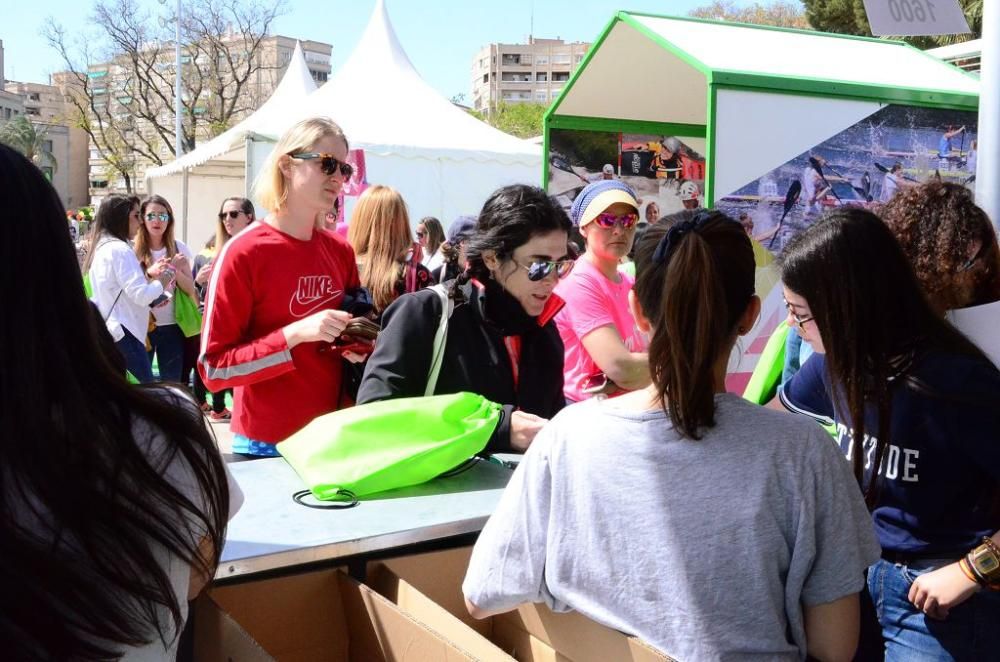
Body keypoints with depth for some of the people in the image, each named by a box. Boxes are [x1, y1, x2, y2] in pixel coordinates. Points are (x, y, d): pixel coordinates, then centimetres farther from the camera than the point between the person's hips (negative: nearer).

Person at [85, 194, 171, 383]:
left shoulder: (101, 248, 16)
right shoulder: (119, 249, -13)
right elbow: (140, 295, -17)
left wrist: (147, 274, 13)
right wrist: (161, 283, 0)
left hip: (106, 333, 10)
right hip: (124, 335, -10)